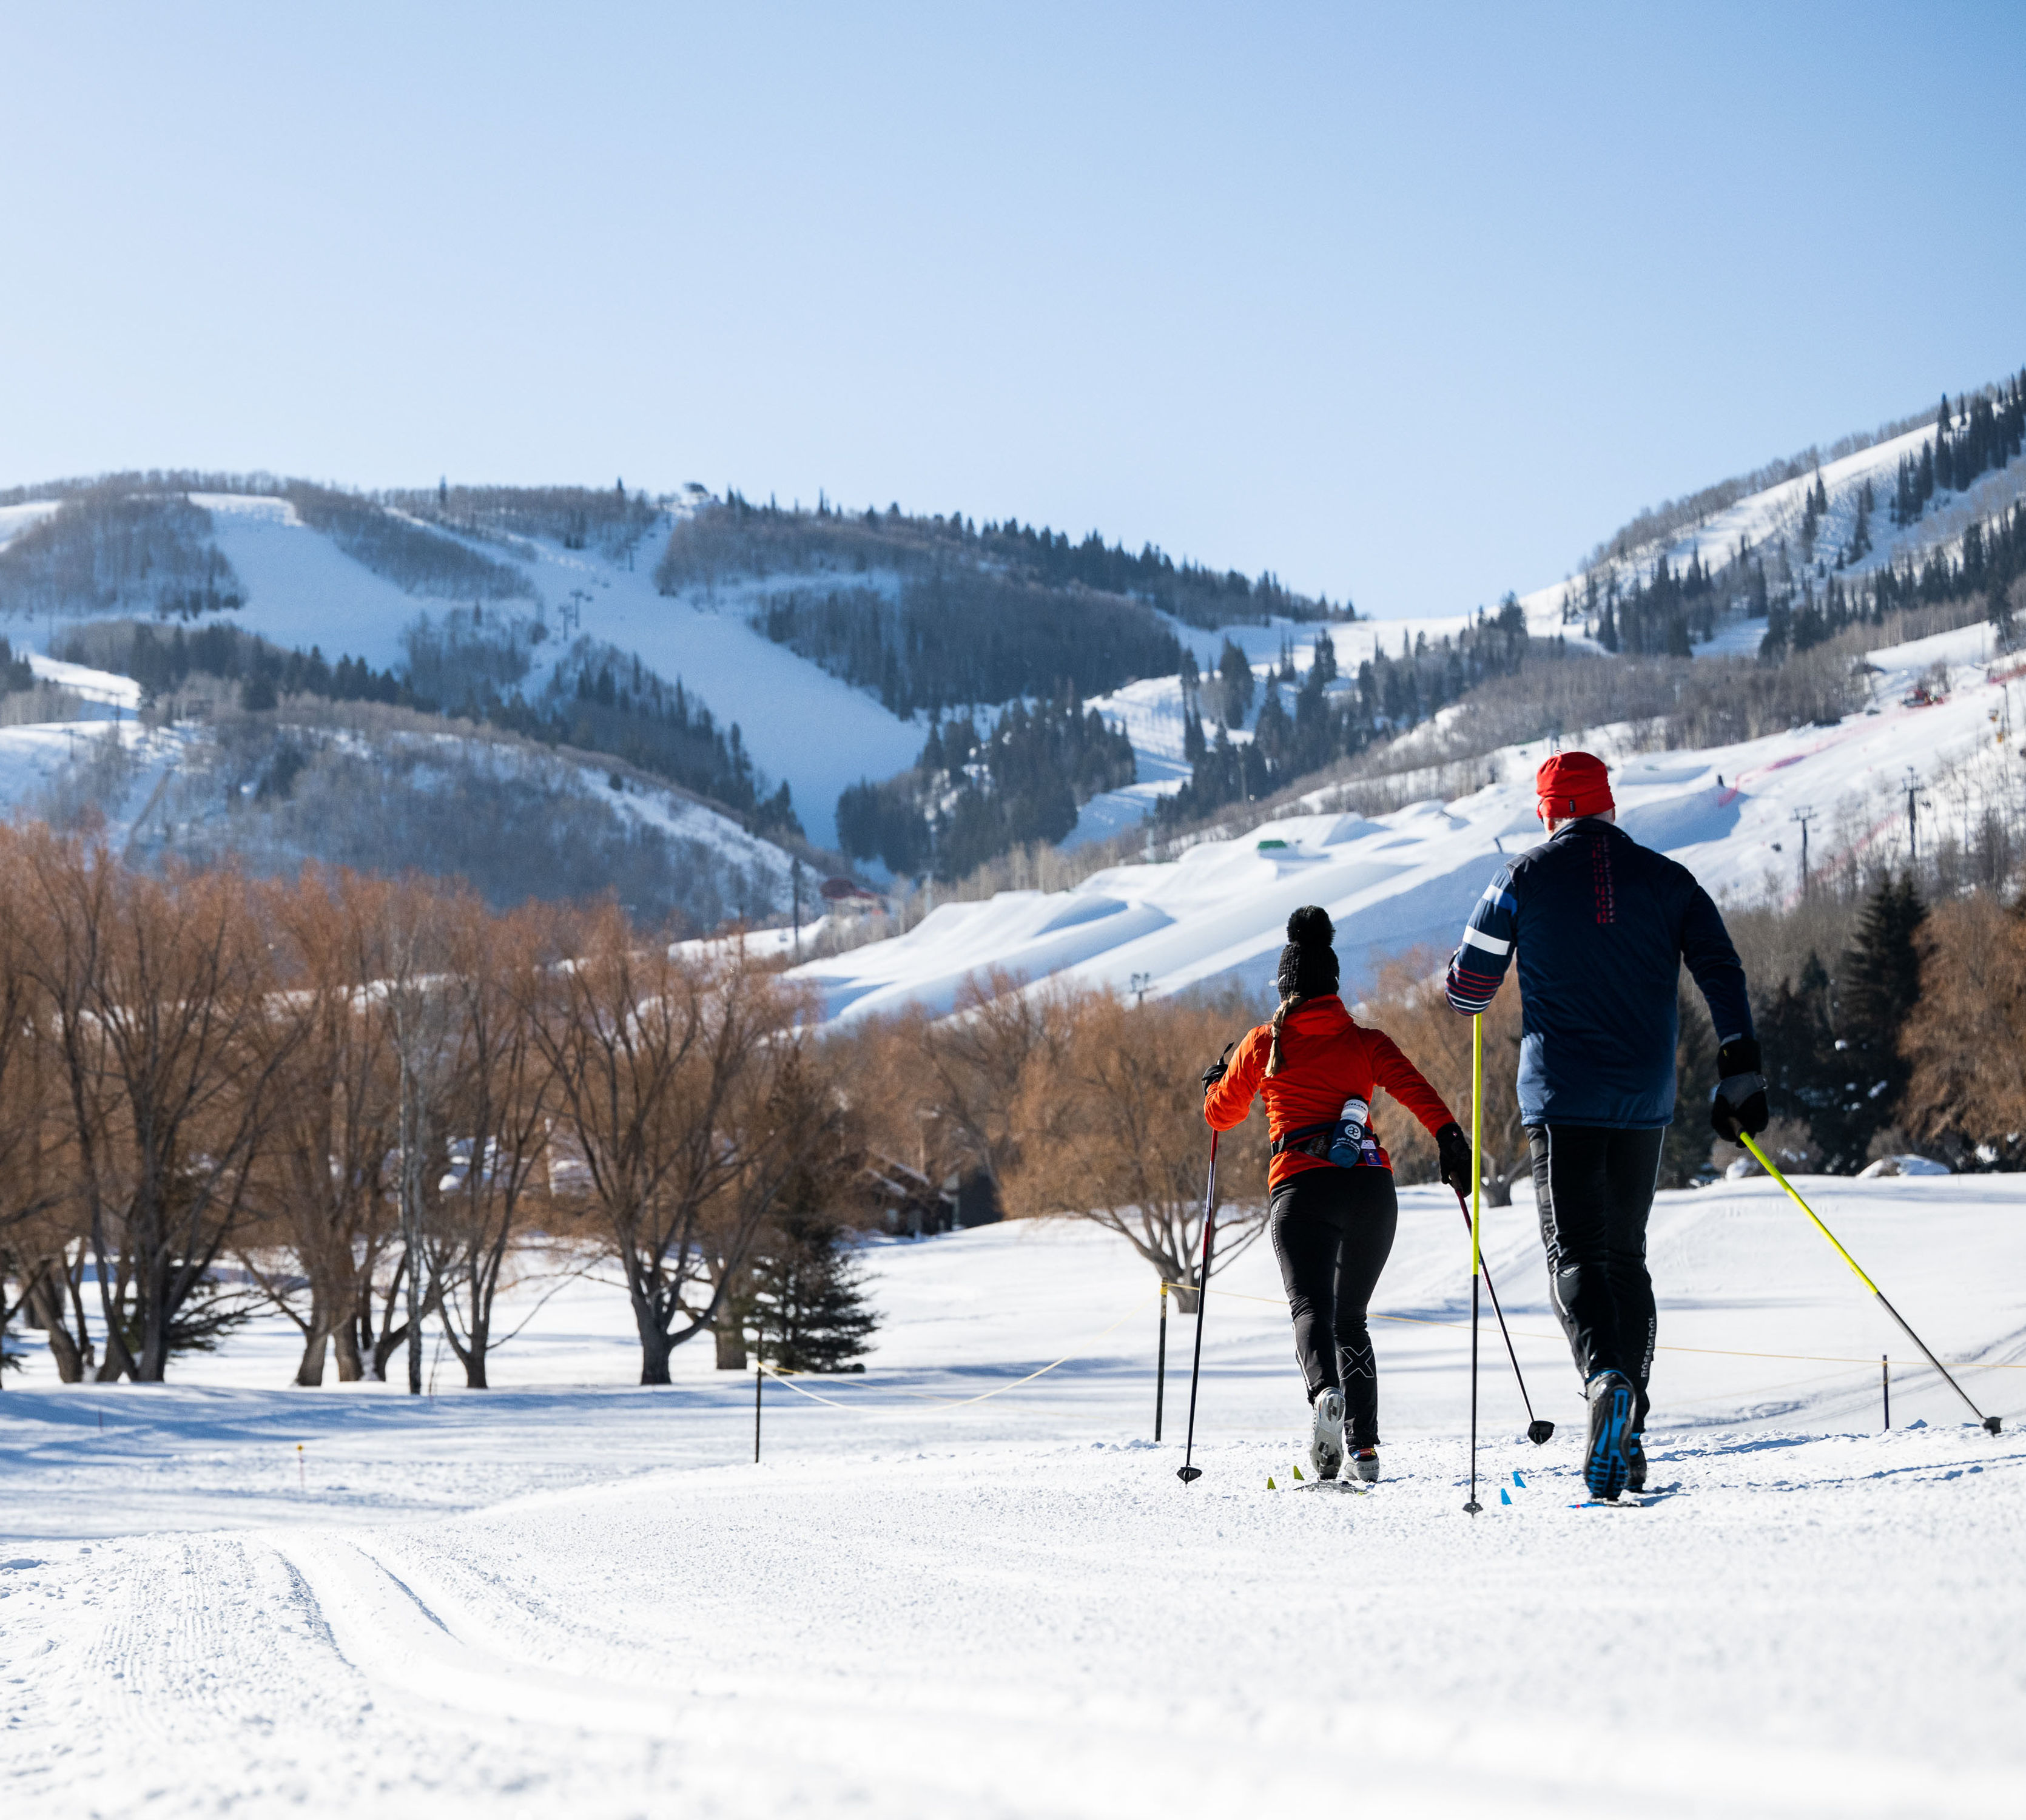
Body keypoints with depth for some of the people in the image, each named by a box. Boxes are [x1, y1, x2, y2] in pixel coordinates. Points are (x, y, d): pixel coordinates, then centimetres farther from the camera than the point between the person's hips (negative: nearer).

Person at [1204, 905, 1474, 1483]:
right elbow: (1412, 1088, -5)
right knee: (1351, 1316, 17)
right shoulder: (1365, 1041, 13)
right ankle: (1365, 1447, 10)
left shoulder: (1262, 1044, 13)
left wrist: (1211, 1084, 46)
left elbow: (1222, 1113, 26)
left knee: (1312, 1306, -14)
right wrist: (1449, 1138, -12)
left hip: (1299, 1186, -2)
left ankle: (1325, 1393, -48)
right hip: (1371, 1185, 2)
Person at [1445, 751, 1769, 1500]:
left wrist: (1461, 971, 30)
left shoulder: (1525, 878, 0)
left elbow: (1468, 989, 6)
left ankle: (1606, 1375, -34)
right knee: (1627, 1255, 13)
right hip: (1644, 1101, 3)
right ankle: (1628, 1439, 9)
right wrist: (1741, 1074, 3)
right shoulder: (1666, 878, 7)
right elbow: (1722, 973, 0)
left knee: (1575, 1251, -4)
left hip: (1561, 1097, -3)